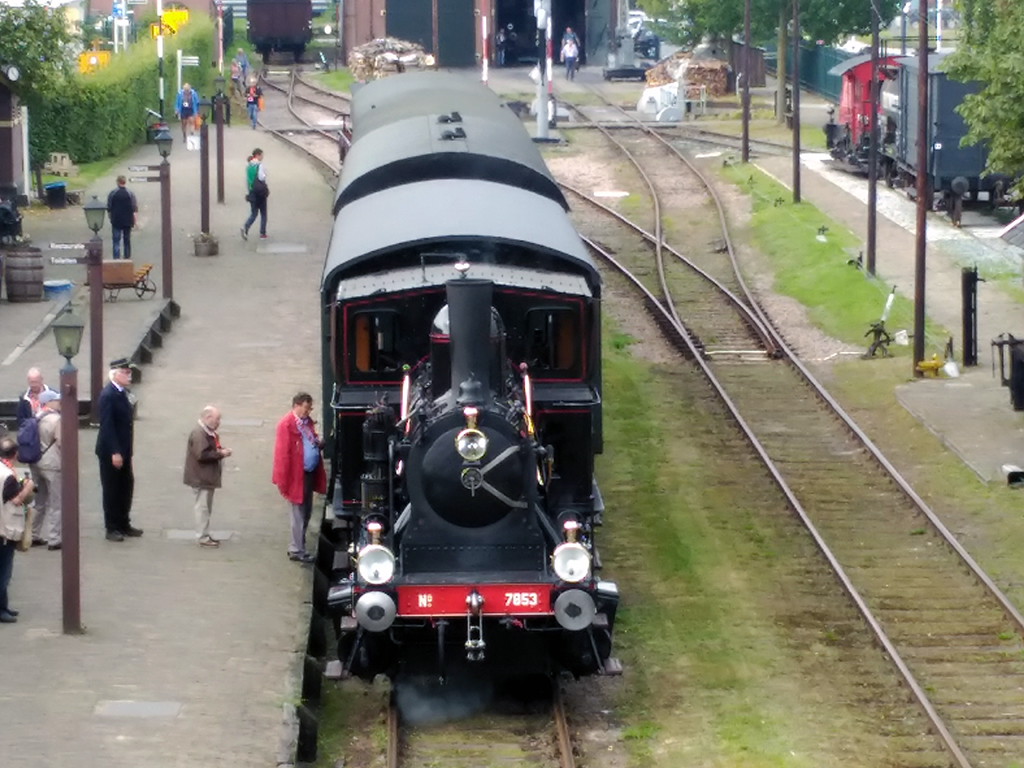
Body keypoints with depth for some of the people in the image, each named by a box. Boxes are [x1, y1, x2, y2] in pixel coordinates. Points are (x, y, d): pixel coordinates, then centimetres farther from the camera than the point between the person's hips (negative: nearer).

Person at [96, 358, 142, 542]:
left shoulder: (121, 393, 10)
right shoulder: (108, 395, -19)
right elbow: (106, 426, -22)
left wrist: (127, 450, 14)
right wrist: (114, 452, -24)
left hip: (122, 450, 9)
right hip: (111, 451, -9)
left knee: (126, 487, 15)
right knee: (111, 490, 1)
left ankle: (123, 524, 26)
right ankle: (112, 529, 9)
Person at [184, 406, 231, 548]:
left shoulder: (209, 432, 14)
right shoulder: (198, 433, -19)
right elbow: (202, 455, -26)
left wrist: (222, 451, 5)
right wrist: (220, 454, -20)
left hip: (208, 477, 11)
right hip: (201, 478, -11)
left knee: (206, 507, 15)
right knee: (202, 507, -6)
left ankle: (205, 535, 22)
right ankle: (202, 538, -3)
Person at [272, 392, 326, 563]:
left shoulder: (307, 422, 11)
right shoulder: (286, 424, -15)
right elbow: (282, 453, -18)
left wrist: (318, 444, 6)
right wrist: (284, 481, -20)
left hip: (309, 473, 9)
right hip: (296, 475, -9)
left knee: (306, 512, 14)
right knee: (298, 513, -4)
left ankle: (297, 547, 24)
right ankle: (297, 550, 3)